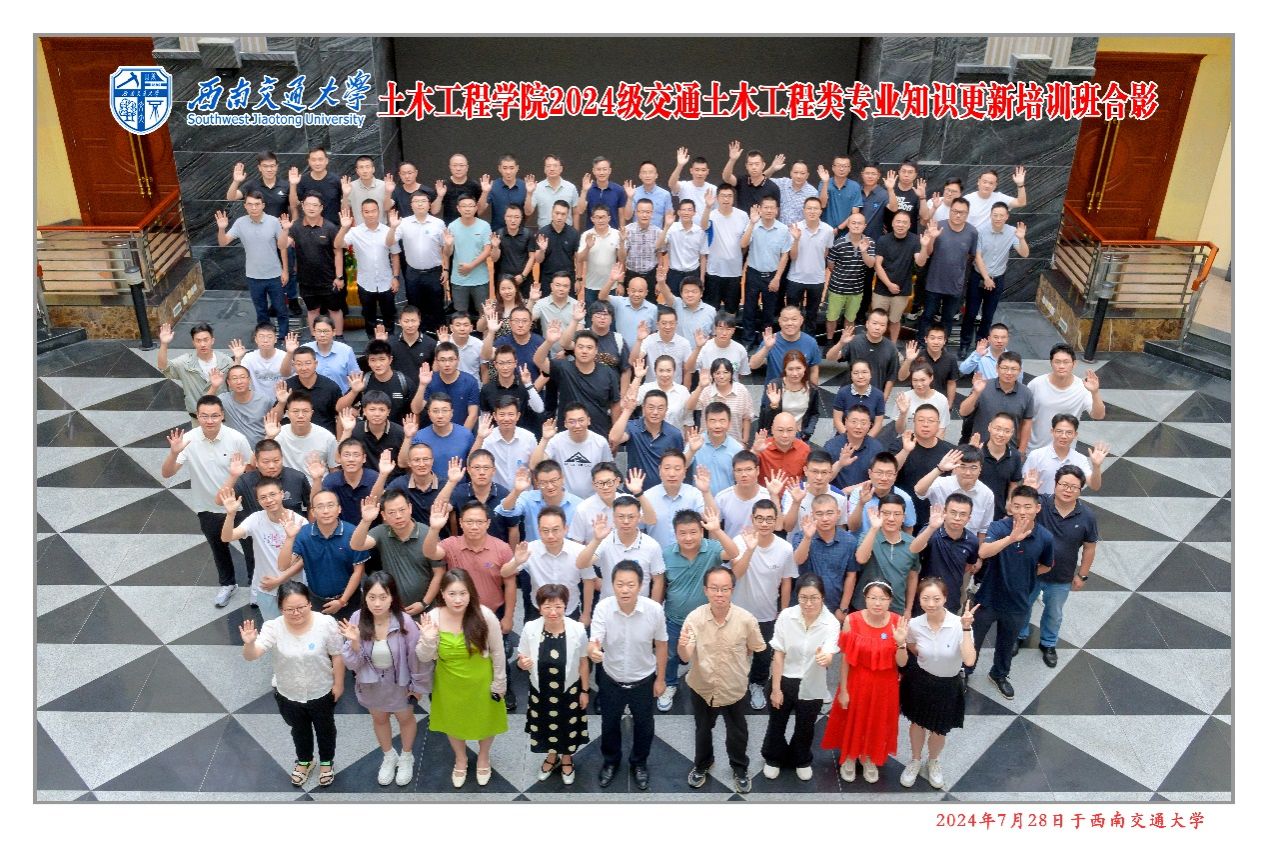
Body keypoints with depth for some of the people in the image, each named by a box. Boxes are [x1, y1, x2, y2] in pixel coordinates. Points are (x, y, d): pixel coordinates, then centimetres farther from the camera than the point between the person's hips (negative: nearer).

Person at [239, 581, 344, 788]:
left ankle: (327, 761, 54)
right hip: (288, 694, 1)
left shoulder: (326, 623, -27)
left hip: (321, 692, -1)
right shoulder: (273, 628, -24)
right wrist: (249, 643, -53)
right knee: (299, 729, 28)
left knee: (325, 728, 25)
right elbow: (251, 656, -32)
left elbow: (337, 655, -15)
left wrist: (338, 684, -8)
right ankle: (304, 761, 57)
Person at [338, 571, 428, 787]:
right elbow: (352, 664, -20)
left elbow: (415, 656, -16)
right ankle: (389, 757, 56)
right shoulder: (357, 619, -25)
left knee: (405, 718, 25)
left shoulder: (404, 622, -31)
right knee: (379, 719, 28)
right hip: (371, 683, 2)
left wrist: (419, 685, -5)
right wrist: (354, 642, -38)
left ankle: (406, 757, 54)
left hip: (399, 682, -2)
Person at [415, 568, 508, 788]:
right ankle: (460, 759, 56)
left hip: (481, 681, -1)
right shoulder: (432, 618, -21)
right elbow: (424, 658, -11)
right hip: (450, 683, 1)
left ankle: (483, 757, 54)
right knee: (453, 723, 25)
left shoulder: (485, 615, -26)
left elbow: (497, 652, -12)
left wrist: (499, 683, -5)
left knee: (485, 721, 22)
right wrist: (428, 640, -32)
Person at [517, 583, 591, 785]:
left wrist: (585, 691, -1)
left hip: (569, 690, -1)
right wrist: (523, 663, -30)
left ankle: (566, 760, 52)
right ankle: (552, 757, 55)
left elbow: (583, 662, -9)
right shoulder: (530, 629, -21)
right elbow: (522, 659, -6)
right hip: (541, 690, 1)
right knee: (547, 726, 24)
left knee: (568, 727, 21)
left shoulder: (577, 630, -24)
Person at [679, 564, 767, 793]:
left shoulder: (746, 619, -24)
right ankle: (702, 765, 54)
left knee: (737, 733, 22)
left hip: (734, 688, 0)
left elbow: (756, 649, -5)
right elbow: (685, 658, -28)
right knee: (703, 730, 26)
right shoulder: (694, 618, -24)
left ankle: (740, 769, 50)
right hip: (702, 688, 1)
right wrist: (682, 646, -48)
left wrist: (738, 667, 4)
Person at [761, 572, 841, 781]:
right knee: (777, 723, 20)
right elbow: (778, 654, -14)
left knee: (806, 726, 23)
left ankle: (802, 760, 52)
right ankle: (773, 758, 48)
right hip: (785, 680, 0)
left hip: (812, 685, 0)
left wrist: (825, 658, -59)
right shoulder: (786, 616, -21)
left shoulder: (831, 623, -22)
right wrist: (775, 688, -11)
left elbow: (828, 655, -34)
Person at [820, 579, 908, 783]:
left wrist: (901, 642, -29)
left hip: (884, 685, 1)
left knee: (877, 724, 20)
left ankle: (869, 760, 47)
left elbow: (902, 663, -11)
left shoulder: (897, 623, -14)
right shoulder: (852, 621, -17)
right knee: (852, 723, 17)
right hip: (857, 683, -1)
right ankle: (849, 758, 45)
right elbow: (845, 659, -10)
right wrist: (843, 690, -7)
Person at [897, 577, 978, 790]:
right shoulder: (914, 625, -17)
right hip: (920, 682, 1)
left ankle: (934, 763, 52)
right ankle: (915, 761, 51)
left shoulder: (959, 624, -26)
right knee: (917, 723, 22)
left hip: (947, 686, -1)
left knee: (939, 730, 20)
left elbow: (970, 661, -38)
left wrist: (966, 629, -40)